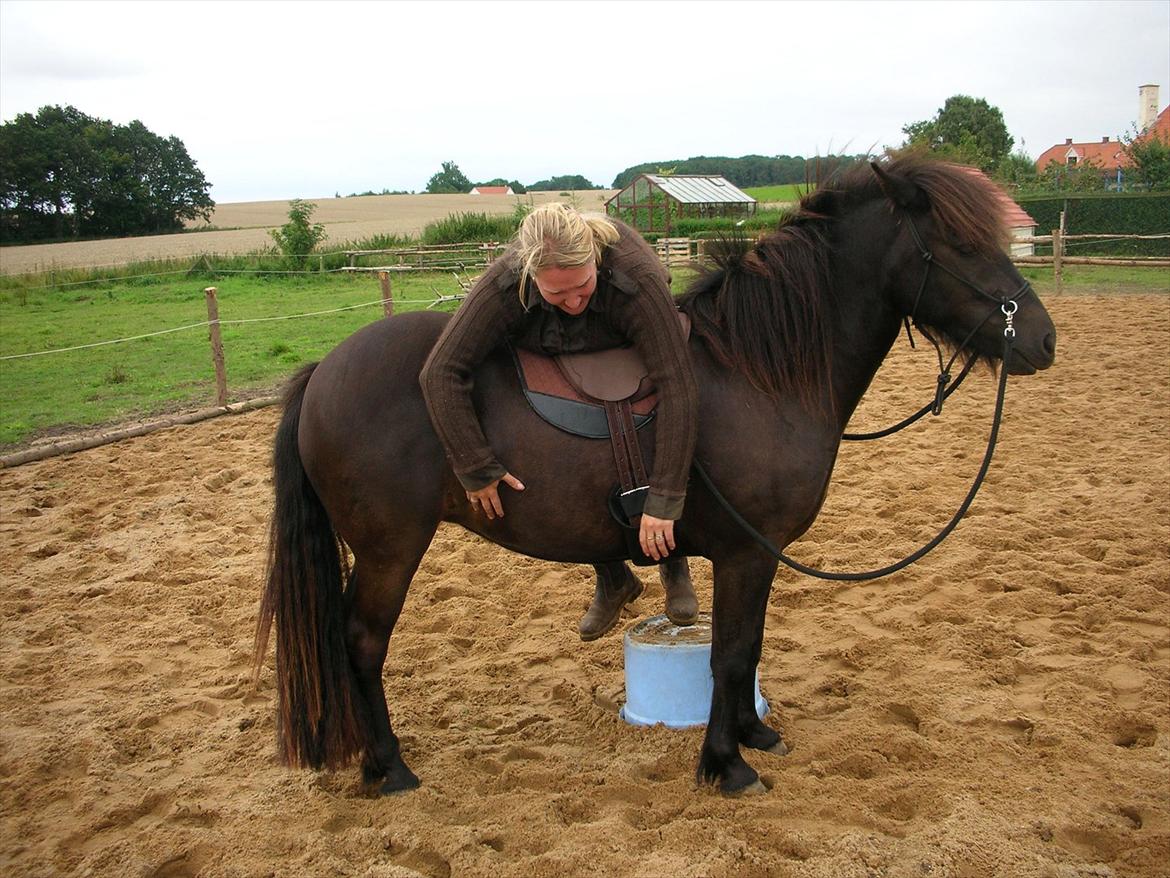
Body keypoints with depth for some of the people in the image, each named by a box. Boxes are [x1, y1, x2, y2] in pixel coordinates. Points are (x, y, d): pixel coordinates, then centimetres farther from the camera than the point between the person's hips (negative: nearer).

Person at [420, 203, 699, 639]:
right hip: (551, 355, 2)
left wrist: (663, 503, -47)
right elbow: (441, 374, -40)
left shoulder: (638, 281, -45)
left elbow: (678, 390, -46)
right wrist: (476, 471, -42)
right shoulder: (504, 286, -40)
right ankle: (612, 579, 26)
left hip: (632, 349, -1)